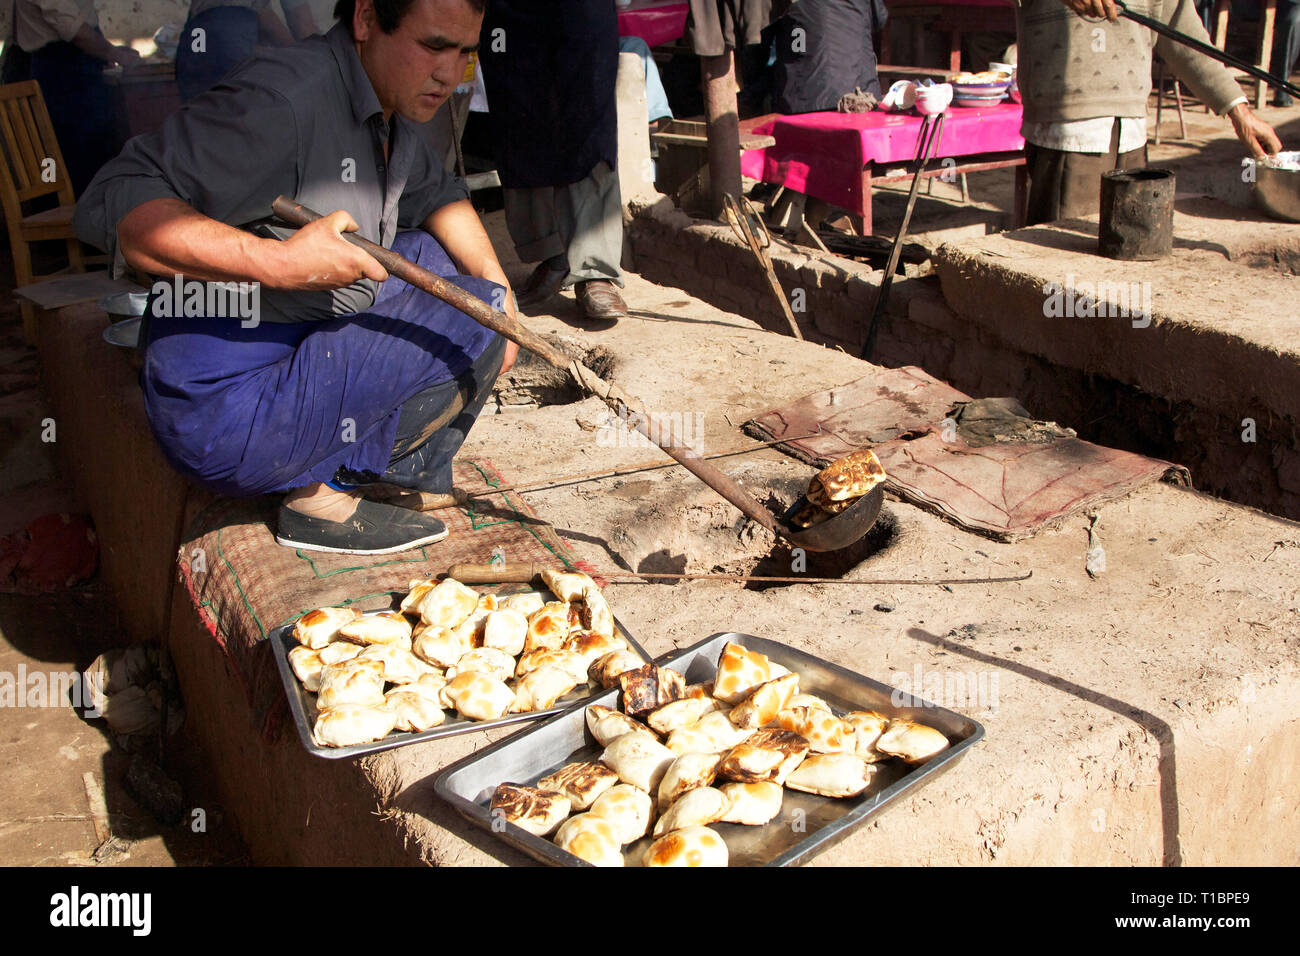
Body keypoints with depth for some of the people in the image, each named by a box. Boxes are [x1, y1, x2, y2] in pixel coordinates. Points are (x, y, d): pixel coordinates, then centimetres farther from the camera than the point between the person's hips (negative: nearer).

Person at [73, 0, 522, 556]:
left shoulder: (391, 114, 7)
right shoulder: (285, 98, -23)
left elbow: (437, 194, 24)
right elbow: (110, 205, -28)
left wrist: (496, 283, 7)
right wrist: (277, 261, -37)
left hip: (300, 354, 10)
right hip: (224, 410, -10)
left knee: (444, 255, 17)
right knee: (476, 323, -16)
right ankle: (323, 493, -7)